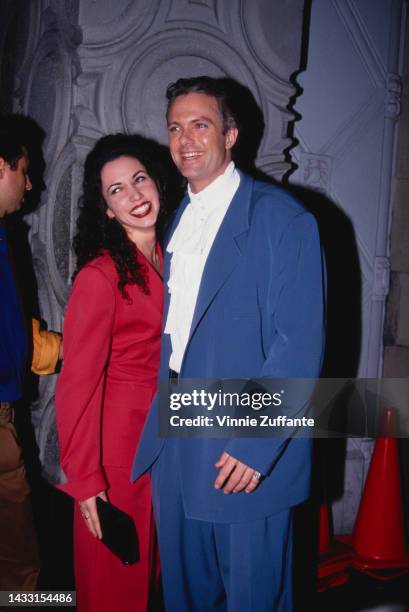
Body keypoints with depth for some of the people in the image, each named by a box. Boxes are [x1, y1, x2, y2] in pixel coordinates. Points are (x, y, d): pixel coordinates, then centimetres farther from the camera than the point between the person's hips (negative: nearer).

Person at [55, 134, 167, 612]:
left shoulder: (168, 260, 4)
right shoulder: (100, 276, -18)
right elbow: (77, 385, -19)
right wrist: (85, 480, -18)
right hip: (117, 444, -6)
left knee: (156, 567, 23)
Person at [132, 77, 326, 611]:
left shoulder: (282, 218, -11)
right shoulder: (177, 218, 12)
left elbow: (301, 343, -16)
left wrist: (256, 445, -20)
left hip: (246, 450, -6)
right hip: (174, 444, 6)